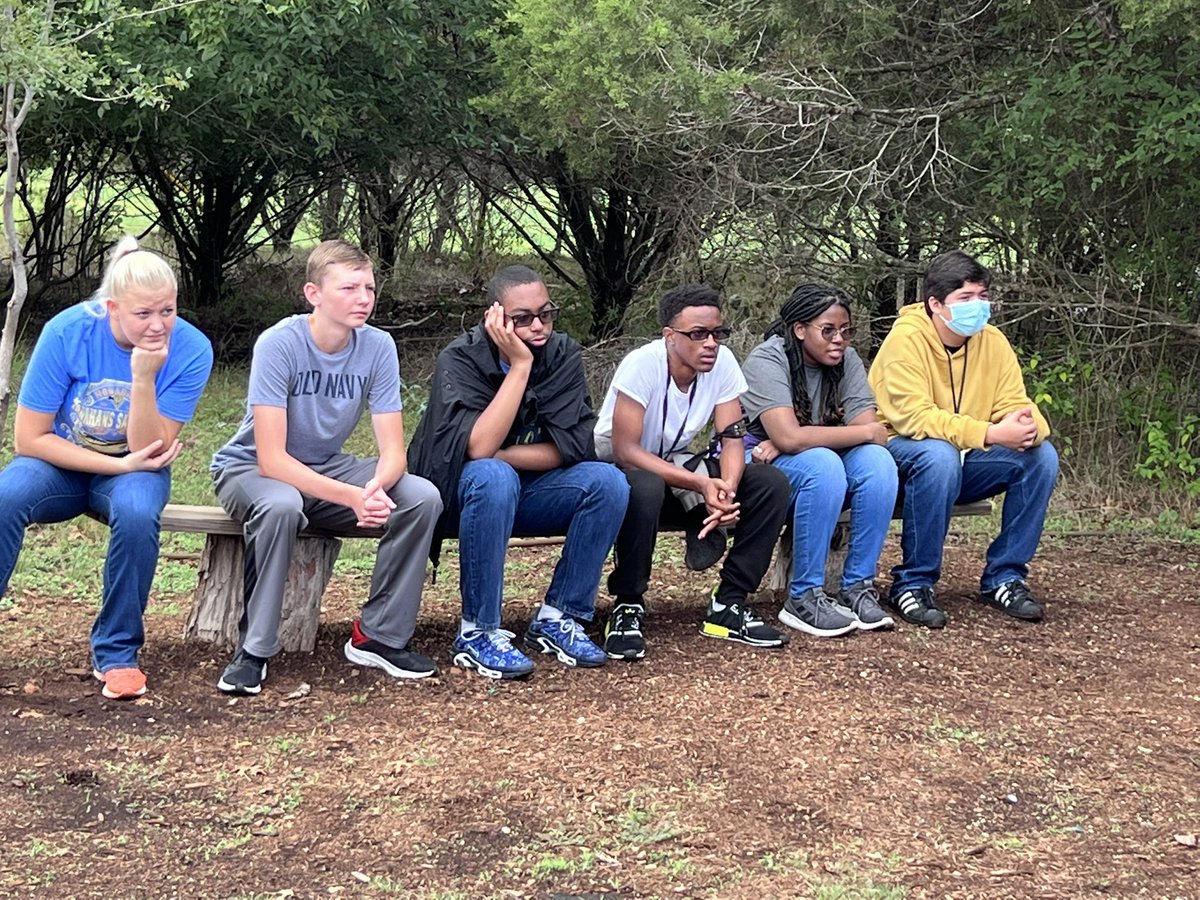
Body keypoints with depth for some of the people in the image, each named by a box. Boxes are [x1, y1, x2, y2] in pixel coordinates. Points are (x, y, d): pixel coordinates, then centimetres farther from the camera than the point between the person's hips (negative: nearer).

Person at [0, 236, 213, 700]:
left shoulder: (191, 350, -18)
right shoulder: (67, 332, -19)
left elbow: (148, 452, -18)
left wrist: (144, 380, -32)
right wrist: (118, 465, -19)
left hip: (132, 469, 0)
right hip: (59, 465, 0)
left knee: (137, 511, -35)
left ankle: (117, 652, -16)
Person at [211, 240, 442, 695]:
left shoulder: (377, 346, -13)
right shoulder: (279, 343, -25)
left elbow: (393, 452, -14)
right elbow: (271, 459, -29)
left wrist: (377, 486, -38)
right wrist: (350, 496, -41)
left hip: (328, 468, 4)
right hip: (249, 469, -4)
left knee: (422, 496, -19)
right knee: (281, 505, -39)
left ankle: (379, 635, -6)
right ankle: (254, 649, -21)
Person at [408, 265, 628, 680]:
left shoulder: (563, 354, -8)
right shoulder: (461, 358, -19)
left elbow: (572, 446, -14)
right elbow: (477, 448, -32)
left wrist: (498, 456, -22)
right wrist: (520, 365, -31)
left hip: (526, 493, 4)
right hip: (460, 494, -4)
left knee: (608, 482, -21)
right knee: (493, 477, -37)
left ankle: (557, 618, -11)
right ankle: (478, 632, -27)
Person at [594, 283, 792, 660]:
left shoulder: (723, 362, -11)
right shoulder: (643, 364, -26)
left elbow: (732, 439, -10)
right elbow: (625, 451, -29)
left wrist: (727, 488, -32)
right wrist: (701, 484, -36)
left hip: (676, 465, 6)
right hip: (617, 469, -6)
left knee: (772, 484, -14)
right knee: (645, 488, -41)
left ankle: (729, 604, -7)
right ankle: (627, 607, -20)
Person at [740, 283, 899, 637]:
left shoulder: (846, 361, -1)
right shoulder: (767, 361, -17)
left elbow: (876, 435, -13)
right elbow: (789, 437, -31)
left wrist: (789, 444, -24)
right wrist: (866, 431, -22)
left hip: (818, 467, 6)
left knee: (877, 461, -23)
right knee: (822, 464, -35)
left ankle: (857, 587, -16)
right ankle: (803, 599, -26)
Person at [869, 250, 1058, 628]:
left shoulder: (992, 342, -1)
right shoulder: (906, 340, -19)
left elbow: (1015, 404, -3)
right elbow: (913, 417, -29)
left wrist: (1028, 426, -30)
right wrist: (991, 434, -38)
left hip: (966, 461, 6)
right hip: (900, 458, -6)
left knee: (1041, 455, -15)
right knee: (939, 455, -38)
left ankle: (1004, 577, -3)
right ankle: (913, 584, -22)